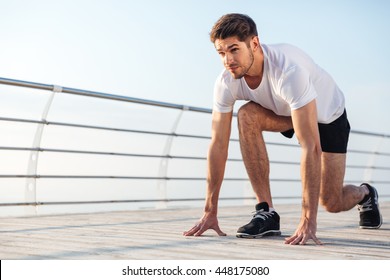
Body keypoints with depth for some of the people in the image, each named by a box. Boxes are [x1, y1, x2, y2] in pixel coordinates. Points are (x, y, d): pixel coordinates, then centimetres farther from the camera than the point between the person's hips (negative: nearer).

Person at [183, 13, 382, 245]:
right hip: (285, 112, 4)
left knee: (332, 203, -5)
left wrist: (308, 220, -48)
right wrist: (210, 212, -22)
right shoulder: (226, 83, -26)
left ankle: (365, 194, 35)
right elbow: (218, 144, -21)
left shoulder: (288, 70, -44)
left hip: (327, 115, -4)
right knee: (247, 116, -29)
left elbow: (311, 147, -46)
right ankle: (266, 212, -20)